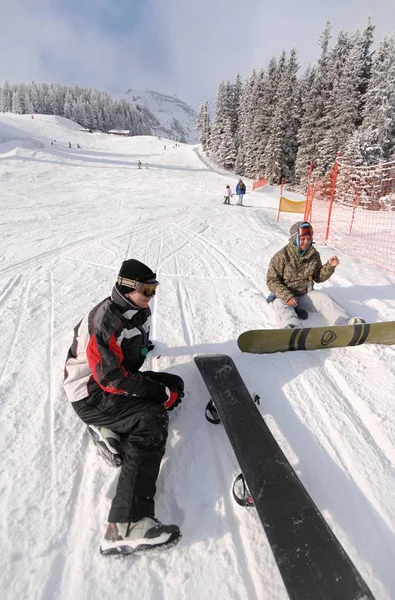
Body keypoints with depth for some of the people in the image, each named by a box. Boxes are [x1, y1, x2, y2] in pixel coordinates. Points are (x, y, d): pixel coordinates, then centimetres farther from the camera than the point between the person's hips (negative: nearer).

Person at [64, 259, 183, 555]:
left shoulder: (140, 312, 3)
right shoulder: (105, 320, -24)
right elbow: (113, 378, -28)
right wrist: (162, 394, -23)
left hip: (120, 379, 9)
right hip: (92, 394, -9)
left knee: (175, 384, 2)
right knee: (152, 420, -27)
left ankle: (112, 430, -6)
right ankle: (127, 527, -31)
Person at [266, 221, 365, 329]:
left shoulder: (314, 255, 1)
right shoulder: (282, 256, -13)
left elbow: (318, 277, 8)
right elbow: (272, 280, -13)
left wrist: (330, 266, -11)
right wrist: (287, 296, -27)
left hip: (306, 294, 4)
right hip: (285, 295, -4)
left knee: (324, 299, -21)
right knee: (281, 305, -36)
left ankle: (348, 322, -39)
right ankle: (291, 328, -66)